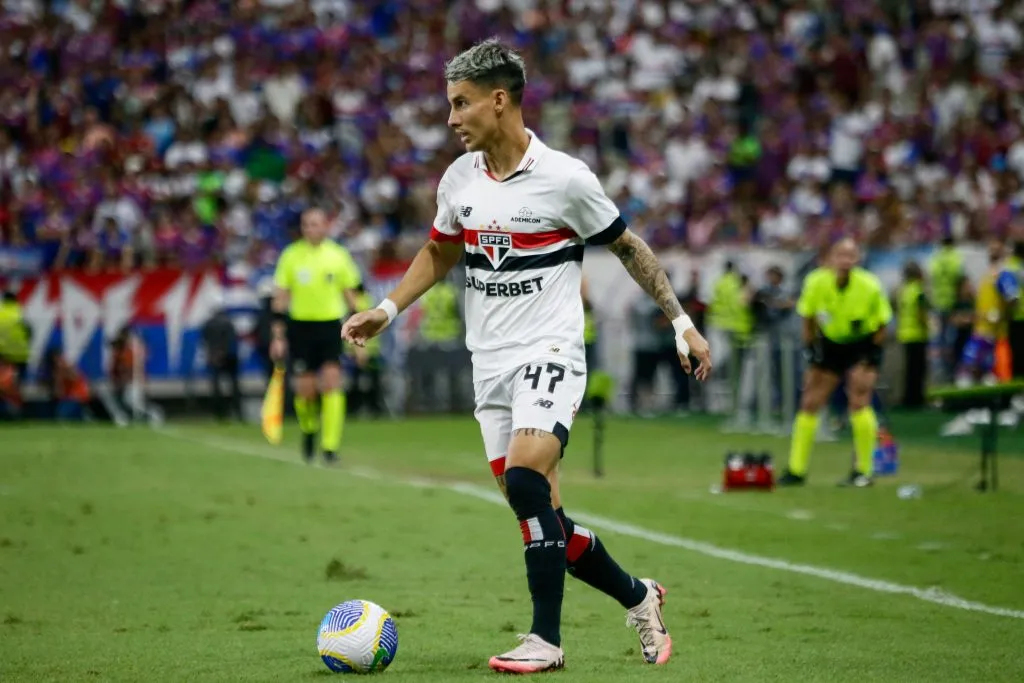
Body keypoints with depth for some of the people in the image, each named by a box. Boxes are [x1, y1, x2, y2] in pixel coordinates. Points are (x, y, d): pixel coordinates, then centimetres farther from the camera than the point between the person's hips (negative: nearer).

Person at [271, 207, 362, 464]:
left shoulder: (338, 255, 3)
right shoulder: (291, 255, 1)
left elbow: (350, 296, 11)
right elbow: (280, 298, 4)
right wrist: (278, 337, -2)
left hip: (331, 326, 0)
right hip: (300, 327, 0)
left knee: (332, 383, -15)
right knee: (305, 391, 0)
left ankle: (330, 445, -13)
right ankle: (309, 429, 31)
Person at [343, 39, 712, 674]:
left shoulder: (565, 178, -10)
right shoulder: (459, 179, 6)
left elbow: (628, 247, 1)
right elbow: (439, 253, 23)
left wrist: (682, 322, 0)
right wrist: (387, 310, 11)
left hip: (550, 353, -6)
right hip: (490, 362, 6)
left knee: (524, 478, -27)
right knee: (545, 522, 3)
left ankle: (546, 639, -19)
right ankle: (638, 597, 26)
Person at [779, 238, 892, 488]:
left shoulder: (871, 286, -22)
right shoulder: (816, 282, -17)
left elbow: (882, 323, -7)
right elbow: (807, 316, 2)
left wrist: (873, 353, -12)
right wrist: (810, 346, -2)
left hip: (863, 345, -3)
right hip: (830, 343, 3)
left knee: (859, 403, -17)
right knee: (809, 403, 1)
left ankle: (863, 471, -6)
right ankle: (796, 470, 11)